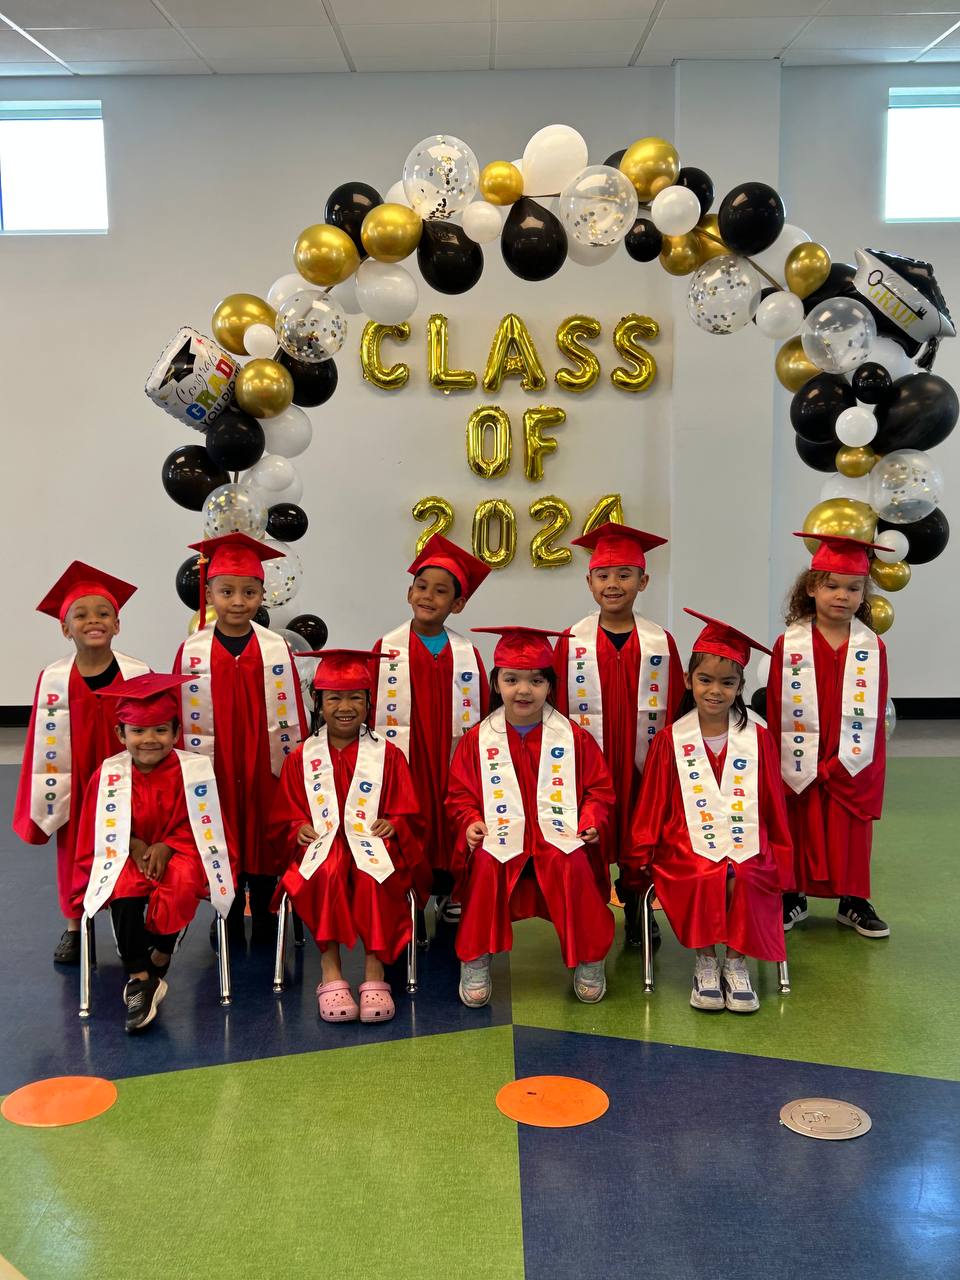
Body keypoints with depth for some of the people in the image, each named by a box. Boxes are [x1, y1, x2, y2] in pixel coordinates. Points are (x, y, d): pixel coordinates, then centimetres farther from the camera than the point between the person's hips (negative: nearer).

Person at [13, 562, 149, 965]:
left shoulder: (140, 675, -9)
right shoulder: (53, 680, -8)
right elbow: (43, 746, -3)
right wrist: (45, 802, -2)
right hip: (75, 790, 1)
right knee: (74, 857, 14)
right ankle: (74, 927, 31)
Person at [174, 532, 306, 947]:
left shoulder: (277, 649, -3)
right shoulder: (192, 652, -4)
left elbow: (292, 715, 0)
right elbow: (182, 719, -1)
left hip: (266, 768, 0)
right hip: (214, 770, 0)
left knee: (265, 842, 10)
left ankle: (265, 921, 26)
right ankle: (230, 924, 27)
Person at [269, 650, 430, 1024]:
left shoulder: (387, 754, 10)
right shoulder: (301, 758, 12)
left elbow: (408, 814, 10)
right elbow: (284, 817, 13)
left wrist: (394, 825, -12)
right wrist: (298, 829, -9)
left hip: (372, 843, 0)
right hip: (322, 844, 0)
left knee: (372, 877, -35)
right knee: (328, 873, -35)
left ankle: (374, 972, -29)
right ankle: (330, 972, -31)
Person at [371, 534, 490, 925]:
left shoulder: (467, 654, 4)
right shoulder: (386, 650, -2)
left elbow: (480, 713, 6)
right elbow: (370, 708, -2)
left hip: (451, 763, 2)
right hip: (401, 762, -2)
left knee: (449, 825, 9)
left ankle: (447, 890, 25)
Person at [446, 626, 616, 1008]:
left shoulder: (573, 737, 7)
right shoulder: (477, 740, 8)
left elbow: (600, 788, 10)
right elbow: (460, 794, 10)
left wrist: (592, 821, -8)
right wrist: (470, 822, -9)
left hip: (559, 837, 0)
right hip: (499, 837, 0)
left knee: (573, 866, -32)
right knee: (486, 865, -32)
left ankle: (589, 958, -10)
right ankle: (475, 961, -14)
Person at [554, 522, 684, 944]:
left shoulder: (661, 644, 1)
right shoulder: (571, 642, -1)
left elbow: (675, 709, 3)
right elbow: (558, 709, 0)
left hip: (642, 766, 1)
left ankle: (638, 914, 28)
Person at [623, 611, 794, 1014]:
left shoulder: (758, 739, 8)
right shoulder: (670, 740, 6)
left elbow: (774, 806, 13)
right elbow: (652, 806, 10)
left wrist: (780, 858, 11)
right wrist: (639, 857, 9)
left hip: (746, 847, 1)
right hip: (688, 847, -1)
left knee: (745, 881, -30)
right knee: (704, 880, -31)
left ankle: (736, 962, -10)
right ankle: (705, 962, -11)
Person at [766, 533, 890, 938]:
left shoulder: (873, 648, -1)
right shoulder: (788, 645, -5)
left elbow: (875, 714, -1)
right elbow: (775, 712, -3)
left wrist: (838, 765, -7)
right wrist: (786, 766, -7)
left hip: (853, 766, 1)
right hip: (799, 767, -1)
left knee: (851, 834, 9)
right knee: (799, 832, 9)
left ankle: (853, 901, 25)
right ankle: (794, 896, 25)